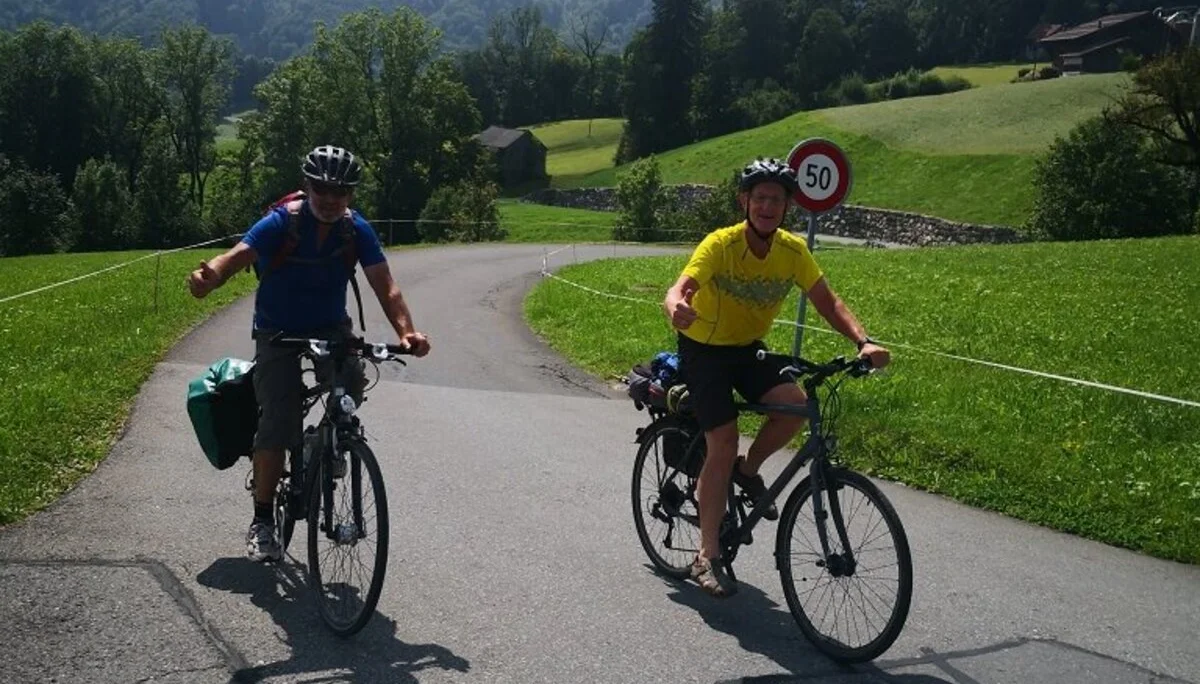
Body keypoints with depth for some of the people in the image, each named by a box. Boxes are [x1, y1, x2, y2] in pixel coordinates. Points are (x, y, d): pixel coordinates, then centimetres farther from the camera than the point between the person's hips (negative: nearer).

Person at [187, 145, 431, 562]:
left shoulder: (357, 230, -12)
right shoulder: (280, 223, -20)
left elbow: (385, 286, -19)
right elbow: (239, 255, -36)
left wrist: (406, 331, -38)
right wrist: (209, 277, -60)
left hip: (331, 328, 3)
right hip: (279, 331, -2)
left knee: (352, 382, -28)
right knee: (277, 422, -15)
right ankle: (262, 520, -2)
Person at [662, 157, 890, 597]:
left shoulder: (793, 251, -11)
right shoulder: (720, 244, -24)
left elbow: (827, 303, -6)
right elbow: (679, 289, -37)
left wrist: (864, 342, -22)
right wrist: (677, 308, -62)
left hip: (748, 350, 4)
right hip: (703, 351, -4)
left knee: (795, 403, -23)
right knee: (723, 446, -13)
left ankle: (747, 471, 7)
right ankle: (708, 557, 0)